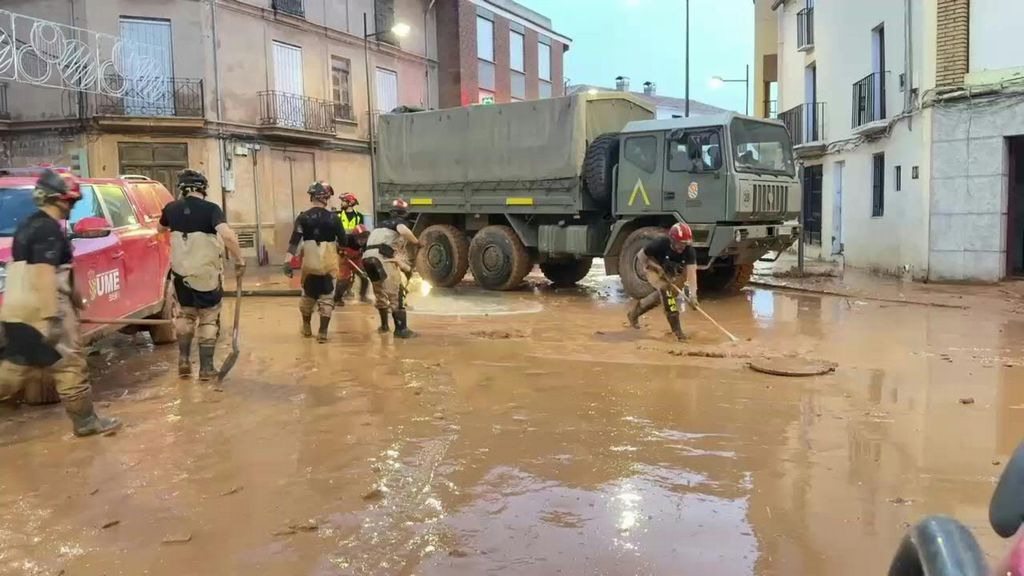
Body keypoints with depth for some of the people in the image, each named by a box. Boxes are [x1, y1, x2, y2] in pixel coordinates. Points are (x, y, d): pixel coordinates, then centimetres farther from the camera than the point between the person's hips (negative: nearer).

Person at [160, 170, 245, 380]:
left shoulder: (171, 208, 0)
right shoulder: (211, 209, -15)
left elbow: (161, 229, 23)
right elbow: (228, 235, -31)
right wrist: (239, 261, -20)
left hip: (180, 272, 4)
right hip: (206, 274, -4)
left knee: (186, 313, 25)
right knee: (209, 319, 10)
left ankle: (184, 360, 23)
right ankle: (206, 367, 13)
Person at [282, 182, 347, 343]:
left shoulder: (303, 217, -3)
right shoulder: (333, 218, -2)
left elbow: (294, 241, -10)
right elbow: (343, 242, 1)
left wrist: (288, 261, -12)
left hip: (310, 264, 1)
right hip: (329, 264, -1)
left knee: (308, 295, 20)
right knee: (326, 297, 6)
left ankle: (307, 327, 37)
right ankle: (322, 332, 1)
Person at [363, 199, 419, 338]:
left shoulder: (383, 224, 29)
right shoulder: (400, 222, 4)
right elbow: (403, 231, -22)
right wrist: (416, 242, -8)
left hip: (368, 258, 8)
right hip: (383, 259, -8)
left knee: (380, 294, 24)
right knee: (396, 295, -4)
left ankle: (384, 325, 39)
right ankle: (401, 329, -7)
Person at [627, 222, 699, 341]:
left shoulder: (689, 251, -28)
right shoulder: (659, 244, -34)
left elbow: (691, 273, -34)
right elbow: (641, 256, -18)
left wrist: (693, 294, -46)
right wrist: (658, 268, -25)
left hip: (670, 273, 5)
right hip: (654, 268, -5)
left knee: (661, 296, 13)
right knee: (666, 289, -26)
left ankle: (635, 312, 41)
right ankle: (676, 329, -24)